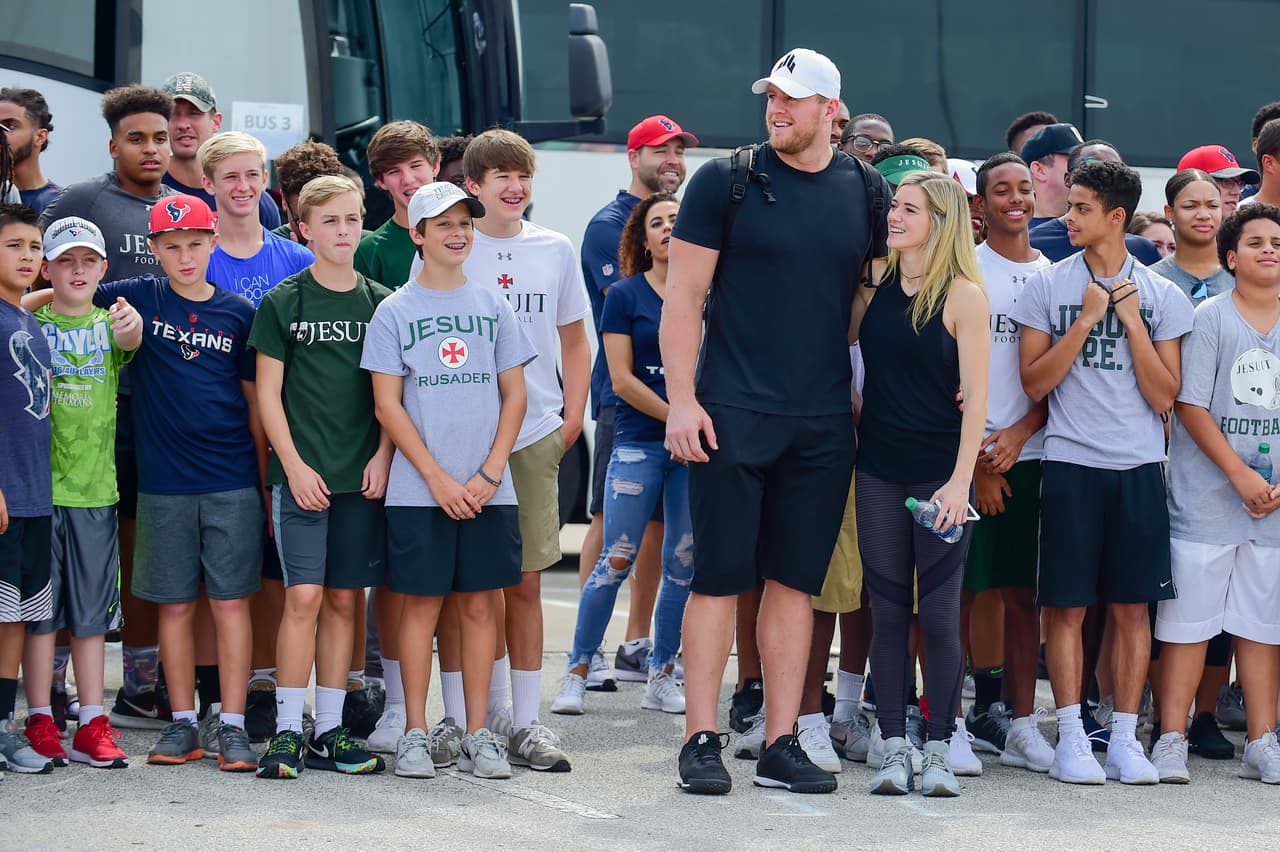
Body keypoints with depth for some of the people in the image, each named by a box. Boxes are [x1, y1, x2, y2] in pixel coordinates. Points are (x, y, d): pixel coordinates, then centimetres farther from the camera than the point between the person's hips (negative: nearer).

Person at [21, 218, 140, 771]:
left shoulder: (109, 323, 6)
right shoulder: (31, 323, 2)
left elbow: (130, 340, -18)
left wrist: (131, 329, -41)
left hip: (95, 487, 2)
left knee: (92, 611, 6)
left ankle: (92, 726, 11)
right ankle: (40, 723, 7)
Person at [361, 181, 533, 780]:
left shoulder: (492, 305, 8)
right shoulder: (395, 312, 1)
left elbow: (514, 394, 8)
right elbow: (388, 405, -2)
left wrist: (490, 473, -4)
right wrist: (439, 479, -10)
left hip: (487, 490, 2)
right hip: (418, 490, -2)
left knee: (478, 604, 4)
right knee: (421, 603, 0)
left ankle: (478, 736, 10)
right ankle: (415, 736, 7)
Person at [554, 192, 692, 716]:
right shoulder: (626, 296, 2)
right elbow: (622, 379, -3)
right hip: (639, 442, -2)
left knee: (684, 565, 3)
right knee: (616, 561, -5)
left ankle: (661, 676, 13)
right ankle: (577, 670, 5)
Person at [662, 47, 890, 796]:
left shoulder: (867, 194, 7)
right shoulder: (727, 181, -2)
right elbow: (684, 294, -3)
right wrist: (682, 397, -11)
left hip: (823, 424, 3)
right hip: (733, 416, -3)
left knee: (796, 582, 7)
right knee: (720, 578, -1)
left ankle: (781, 745, 12)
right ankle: (702, 741, 4)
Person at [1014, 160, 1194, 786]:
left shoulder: (1160, 295, 5)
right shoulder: (1048, 286, 3)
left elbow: (1164, 396, 0)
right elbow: (1036, 383, -2)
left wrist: (1132, 321, -7)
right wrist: (1086, 320, -9)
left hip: (1139, 466, 1)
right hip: (1070, 464, -1)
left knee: (1131, 606, 3)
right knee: (1067, 604, -2)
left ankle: (1125, 739, 10)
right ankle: (1071, 739, 5)